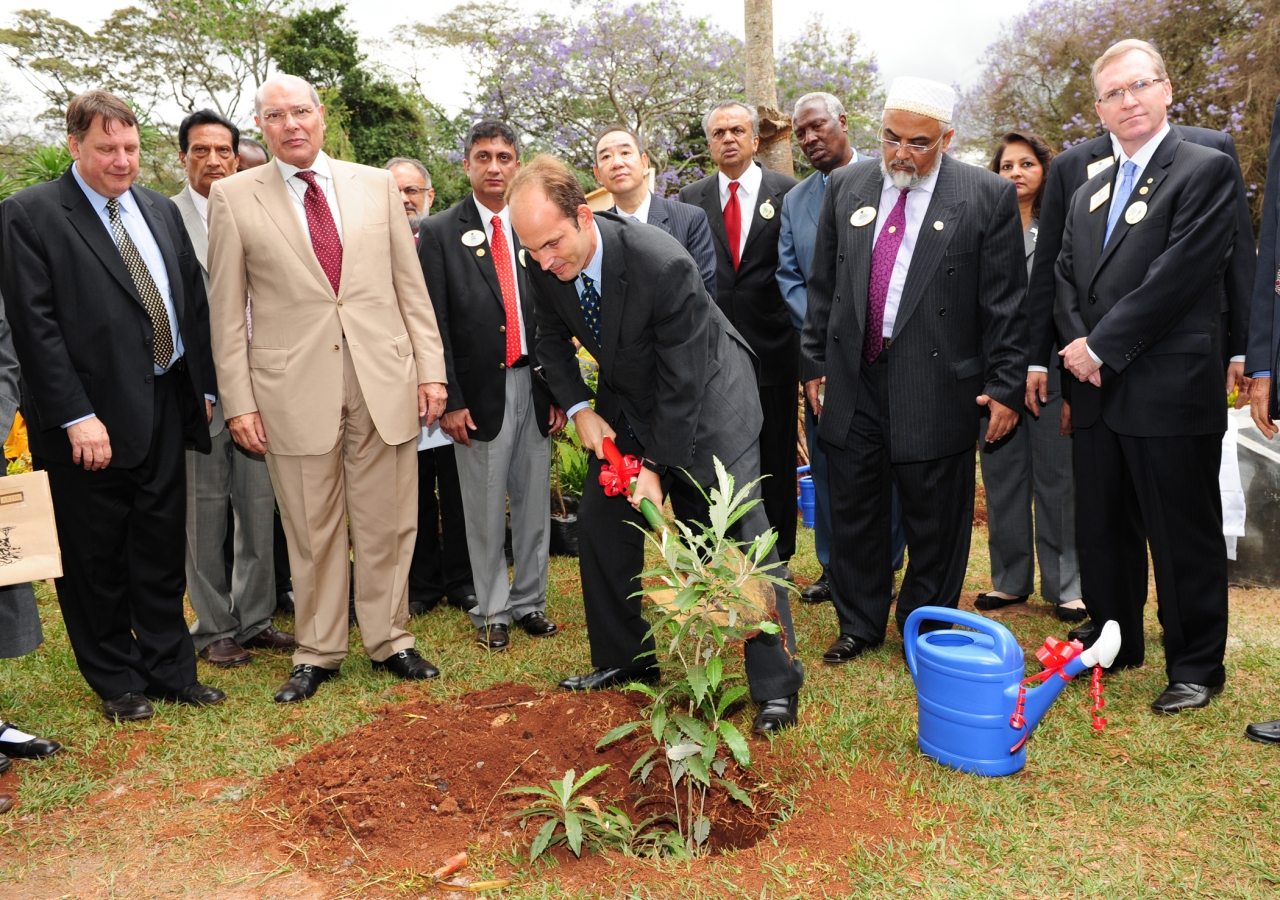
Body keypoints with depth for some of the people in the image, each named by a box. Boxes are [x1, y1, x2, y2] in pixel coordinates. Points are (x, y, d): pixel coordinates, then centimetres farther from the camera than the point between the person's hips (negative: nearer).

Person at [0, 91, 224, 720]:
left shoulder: (161, 212, 12)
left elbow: (194, 304, 14)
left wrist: (203, 387, 8)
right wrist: (78, 418, -17)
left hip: (166, 408, 5)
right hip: (90, 419, -5)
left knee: (162, 551, 13)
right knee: (97, 560, 8)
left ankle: (171, 670, 26)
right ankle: (116, 681, 24)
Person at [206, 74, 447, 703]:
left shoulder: (376, 186, 9)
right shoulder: (233, 197, 4)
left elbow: (411, 287, 9)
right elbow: (226, 310, 3)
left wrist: (430, 368, 3)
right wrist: (238, 401, -2)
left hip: (384, 380, 2)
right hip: (294, 387, -1)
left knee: (387, 523, 8)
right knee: (311, 530, 7)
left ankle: (389, 640, 26)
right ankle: (317, 652, 24)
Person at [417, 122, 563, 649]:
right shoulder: (440, 233, 0)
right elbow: (434, 324, -3)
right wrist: (450, 400, -9)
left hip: (534, 384, 3)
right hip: (480, 388, -3)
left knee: (534, 501, 10)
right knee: (485, 507, 5)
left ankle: (530, 601, 24)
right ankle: (492, 610, 19)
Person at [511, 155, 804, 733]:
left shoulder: (663, 264, -34)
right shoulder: (546, 266, -15)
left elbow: (682, 380, -26)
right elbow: (553, 339, 5)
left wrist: (656, 466, -21)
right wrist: (579, 409, -8)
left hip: (704, 394, -6)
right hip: (628, 398, 6)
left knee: (739, 532, -10)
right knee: (600, 523, 6)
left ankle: (777, 687, 0)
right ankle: (624, 660, 24)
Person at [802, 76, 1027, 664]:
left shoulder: (988, 196, -3)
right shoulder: (847, 187, 8)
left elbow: (1006, 302, -4)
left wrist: (1005, 387, -6)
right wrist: (815, 362, 10)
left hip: (936, 387, -3)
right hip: (854, 381, 4)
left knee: (933, 522, 7)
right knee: (853, 513, 12)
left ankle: (926, 632, 27)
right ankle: (859, 625, 30)